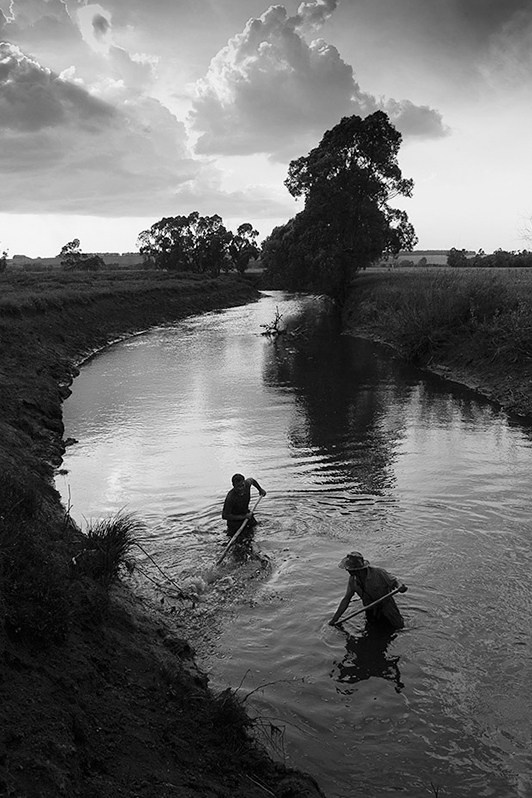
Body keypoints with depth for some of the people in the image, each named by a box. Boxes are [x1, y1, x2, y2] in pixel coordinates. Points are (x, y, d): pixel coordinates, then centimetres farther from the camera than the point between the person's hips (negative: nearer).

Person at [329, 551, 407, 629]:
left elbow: (393, 581, -13)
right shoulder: (352, 580, -14)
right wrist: (335, 618, -7)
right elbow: (346, 599, -5)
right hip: (371, 610, 4)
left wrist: (400, 587, -38)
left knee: (398, 626, -8)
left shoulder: (378, 573, -28)